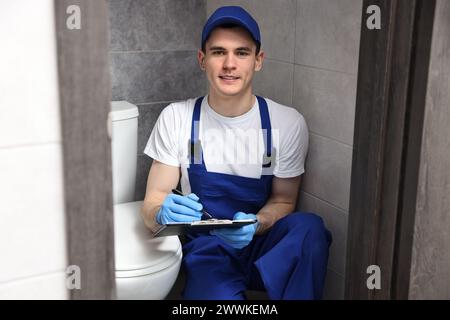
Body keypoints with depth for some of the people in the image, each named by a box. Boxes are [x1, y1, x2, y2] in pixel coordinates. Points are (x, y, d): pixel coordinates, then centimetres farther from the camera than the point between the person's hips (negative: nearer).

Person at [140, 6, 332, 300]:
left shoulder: (288, 124, -5)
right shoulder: (176, 118, -5)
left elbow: (283, 201, 4)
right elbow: (151, 205, -5)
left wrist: (256, 224, -19)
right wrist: (163, 214, -30)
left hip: (261, 243, 2)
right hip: (206, 247, -2)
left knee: (309, 227, -30)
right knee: (219, 297, -34)